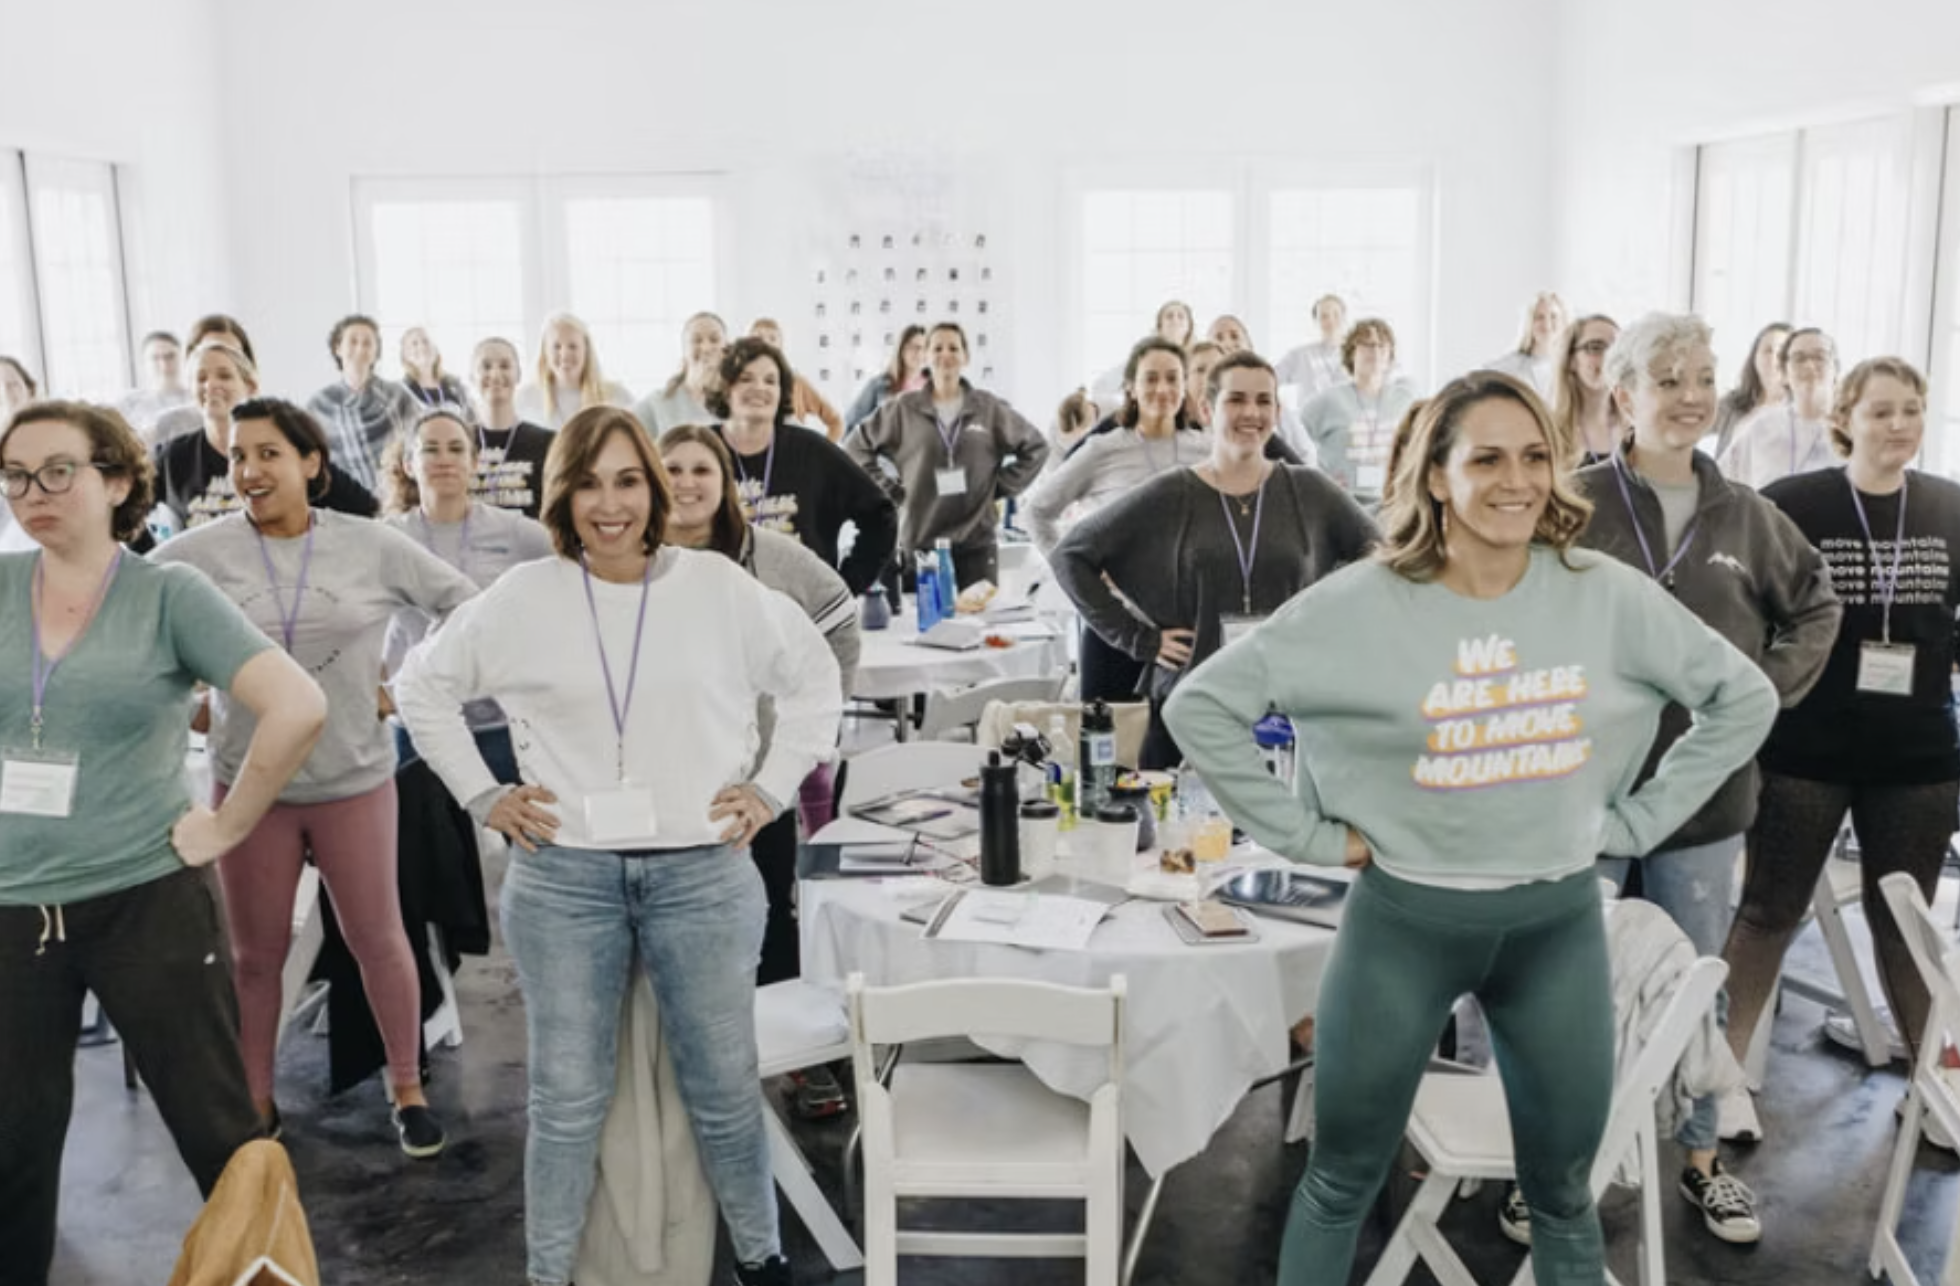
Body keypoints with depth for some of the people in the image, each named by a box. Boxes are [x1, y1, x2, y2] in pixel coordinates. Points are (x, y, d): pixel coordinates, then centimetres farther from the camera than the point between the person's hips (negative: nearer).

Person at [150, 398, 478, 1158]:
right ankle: (255, 1104, 30)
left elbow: (466, 605, 3)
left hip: (355, 779, 0)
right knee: (255, 953, 12)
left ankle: (408, 1090, 26)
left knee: (378, 941, 9)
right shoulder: (198, 553, -7)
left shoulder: (372, 546, -6)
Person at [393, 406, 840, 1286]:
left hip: (702, 874, 0)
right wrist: (482, 796, 5)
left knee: (726, 1090, 10)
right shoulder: (524, 598, 0)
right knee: (567, 1099, 9)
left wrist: (771, 788, 4)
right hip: (563, 878, 0)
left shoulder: (719, 588, 0)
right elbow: (423, 684, 12)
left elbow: (813, 678, 11)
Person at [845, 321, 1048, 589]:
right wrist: (890, 491, 0)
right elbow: (856, 446, 7)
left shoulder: (990, 408, 4)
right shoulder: (904, 409, 1)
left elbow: (1035, 446, 13)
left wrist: (1001, 486, 5)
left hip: (977, 541, 1)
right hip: (919, 540, -1)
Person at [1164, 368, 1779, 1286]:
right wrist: (1306, 834, -10)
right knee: (1341, 1183, 13)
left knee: (1563, 1197, 18)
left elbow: (1745, 698, 7)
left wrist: (1636, 821, 1)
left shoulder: (1608, 596, -5)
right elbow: (1199, 707, -10)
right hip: (1403, 919, -2)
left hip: (1559, 922, 2)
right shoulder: (1361, 605, -12)